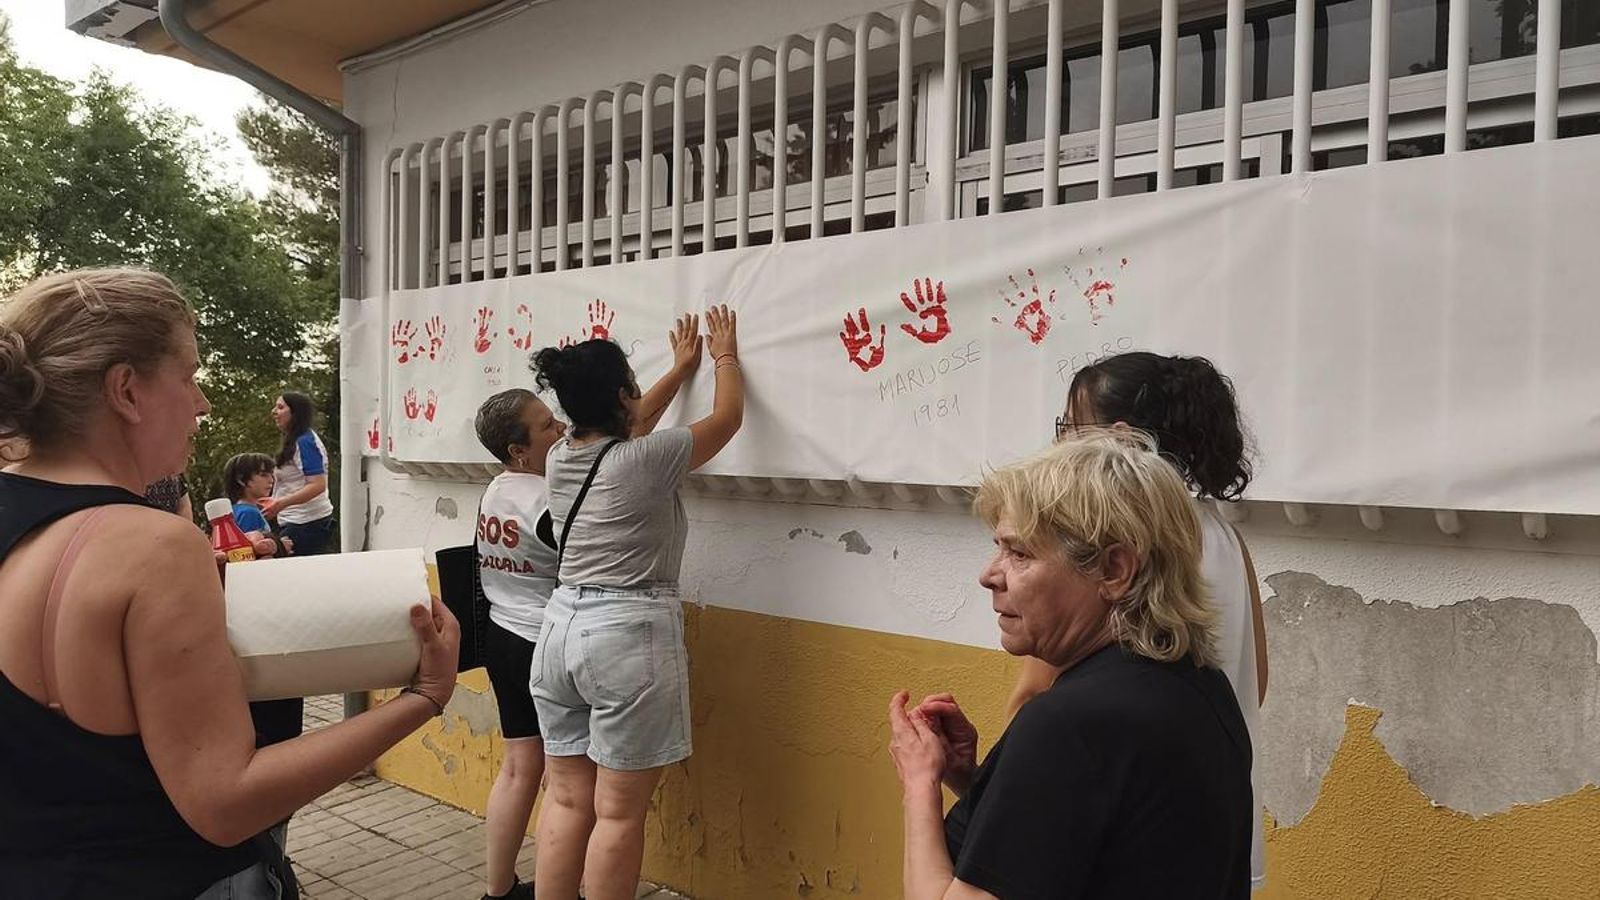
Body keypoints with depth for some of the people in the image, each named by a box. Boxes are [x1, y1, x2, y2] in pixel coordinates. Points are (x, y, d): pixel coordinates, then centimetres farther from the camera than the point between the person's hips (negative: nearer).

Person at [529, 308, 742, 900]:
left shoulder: (561, 459, 6)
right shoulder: (646, 460, -12)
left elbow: (622, 431, 26)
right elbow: (727, 418, 3)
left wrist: (681, 369, 35)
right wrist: (725, 357, 22)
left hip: (562, 629, 7)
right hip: (629, 637, -7)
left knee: (567, 800, 13)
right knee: (619, 812, 3)